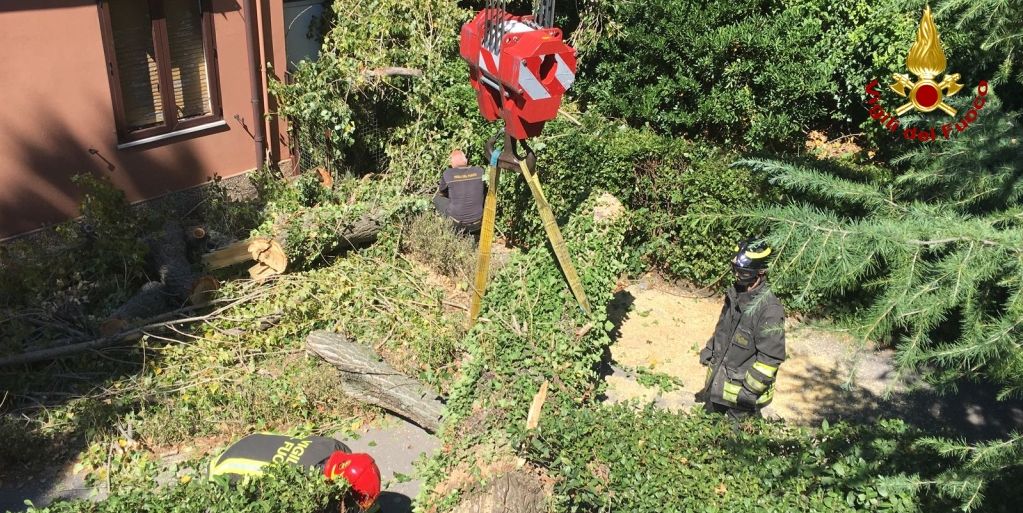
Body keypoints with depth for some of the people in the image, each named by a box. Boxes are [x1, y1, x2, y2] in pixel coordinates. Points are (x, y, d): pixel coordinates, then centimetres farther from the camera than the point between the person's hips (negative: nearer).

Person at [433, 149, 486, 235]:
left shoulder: (447, 174, -10)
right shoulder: (480, 171, -5)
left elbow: (441, 192, 12)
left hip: (457, 223, -2)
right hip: (477, 224, 2)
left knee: (437, 197, 22)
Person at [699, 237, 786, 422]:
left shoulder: (769, 310, -27)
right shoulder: (735, 293, -2)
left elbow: (771, 358, -25)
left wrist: (751, 389, -21)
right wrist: (709, 351, 16)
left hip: (740, 389, -7)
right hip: (718, 380, 7)